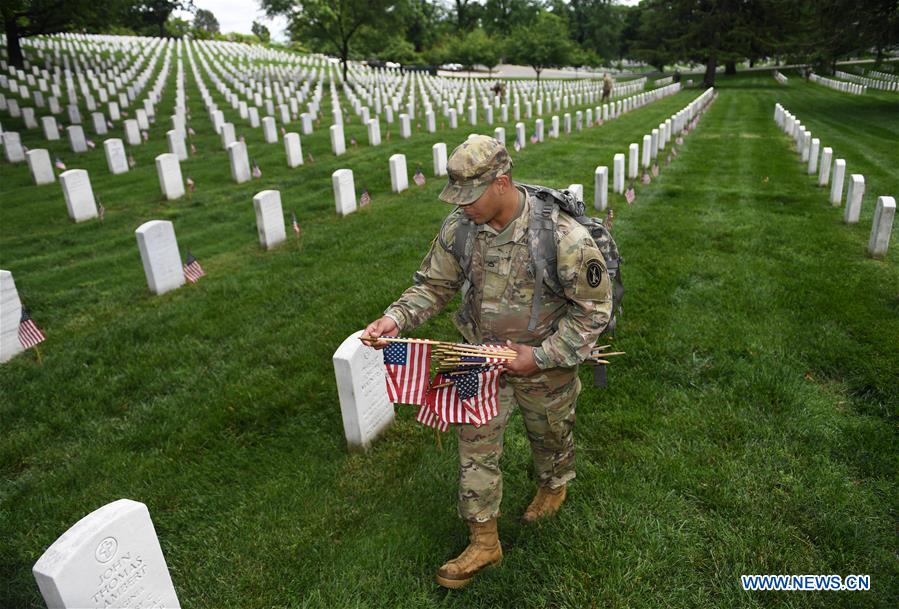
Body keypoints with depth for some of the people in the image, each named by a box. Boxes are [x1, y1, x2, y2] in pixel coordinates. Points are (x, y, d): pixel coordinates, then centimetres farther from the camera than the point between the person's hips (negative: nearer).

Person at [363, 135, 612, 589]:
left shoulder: (562, 237, -29)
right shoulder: (460, 227, -14)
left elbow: (594, 308, -18)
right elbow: (434, 284, -2)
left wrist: (541, 356, -23)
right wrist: (396, 318, -19)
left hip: (545, 364, -3)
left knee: (549, 436, 23)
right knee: (474, 447, 9)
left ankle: (553, 488, 59)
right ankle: (483, 543, 30)